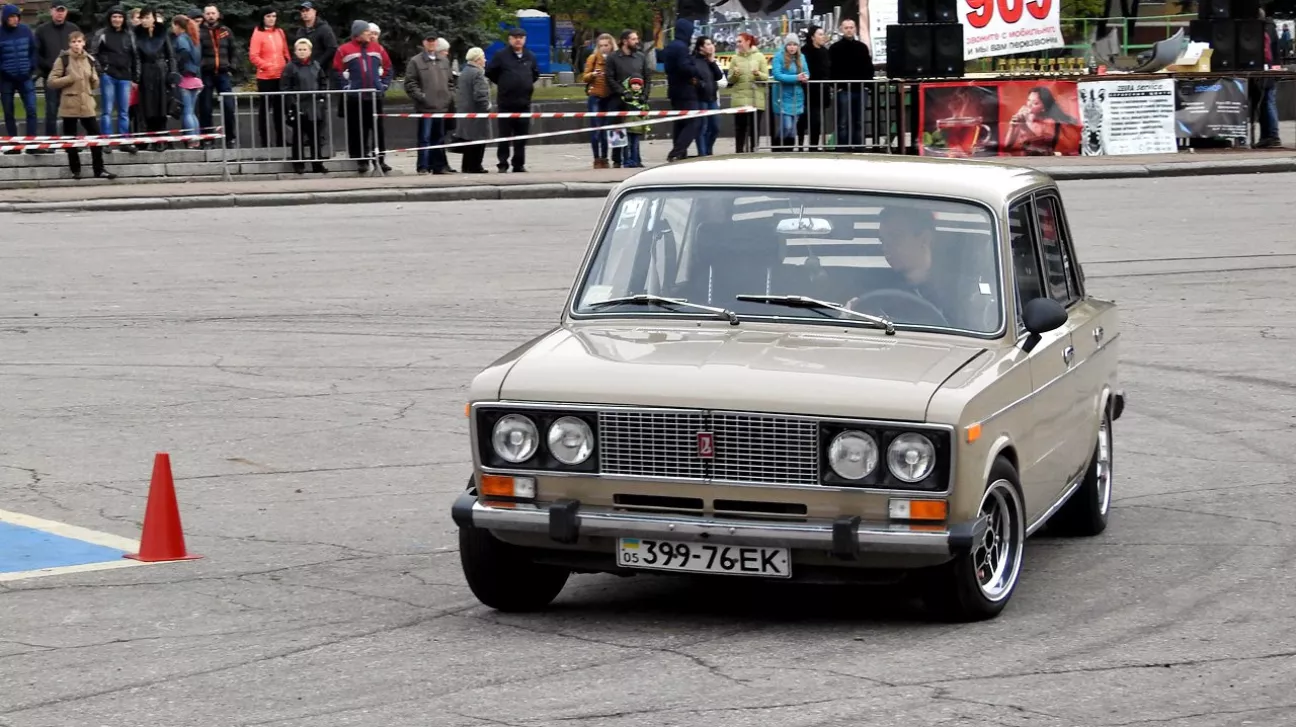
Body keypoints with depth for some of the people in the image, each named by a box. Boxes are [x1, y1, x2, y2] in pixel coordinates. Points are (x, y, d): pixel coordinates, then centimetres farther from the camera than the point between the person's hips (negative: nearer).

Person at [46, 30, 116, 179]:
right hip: (69, 105, -3)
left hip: (87, 105, 3)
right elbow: (51, 81, -6)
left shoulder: (89, 60, 10)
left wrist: (94, 78, -6)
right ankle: (75, 170, 15)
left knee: (96, 136, 0)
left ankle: (99, 169, 7)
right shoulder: (63, 59, -2)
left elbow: (95, 85, 16)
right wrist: (70, 79, -13)